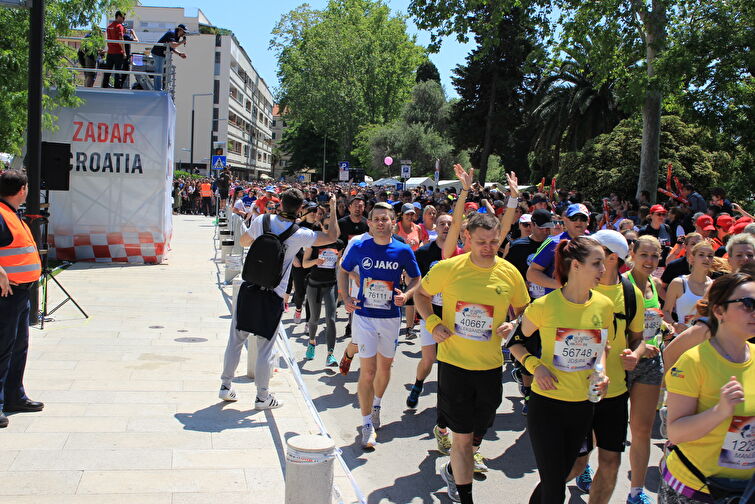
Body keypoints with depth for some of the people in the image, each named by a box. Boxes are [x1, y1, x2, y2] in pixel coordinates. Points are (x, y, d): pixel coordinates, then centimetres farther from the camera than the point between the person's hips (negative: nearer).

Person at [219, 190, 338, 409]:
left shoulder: (263, 220, -1)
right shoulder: (300, 234, -9)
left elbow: (243, 241, 15)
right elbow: (332, 236, 2)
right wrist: (333, 208, 10)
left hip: (249, 289, 3)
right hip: (272, 296, -3)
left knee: (236, 339, 14)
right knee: (265, 347, 6)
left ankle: (226, 386, 25)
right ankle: (262, 396, 16)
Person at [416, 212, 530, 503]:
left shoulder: (510, 273, -5)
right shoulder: (447, 269, -11)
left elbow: (524, 313, 9)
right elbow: (421, 294, 7)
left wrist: (513, 326, -12)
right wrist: (432, 323, -9)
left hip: (490, 366, 3)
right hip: (454, 362, -3)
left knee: (476, 435, 19)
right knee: (462, 436, 3)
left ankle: (452, 471, 48)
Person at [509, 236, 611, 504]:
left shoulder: (604, 305, -3)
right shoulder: (544, 305, -15)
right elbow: (515, 342, -1)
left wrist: (601, 371, -4)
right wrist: (536, 366, -18)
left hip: (583, 405, 5)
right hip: (546, 404, -5)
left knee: (557, 479, 17)